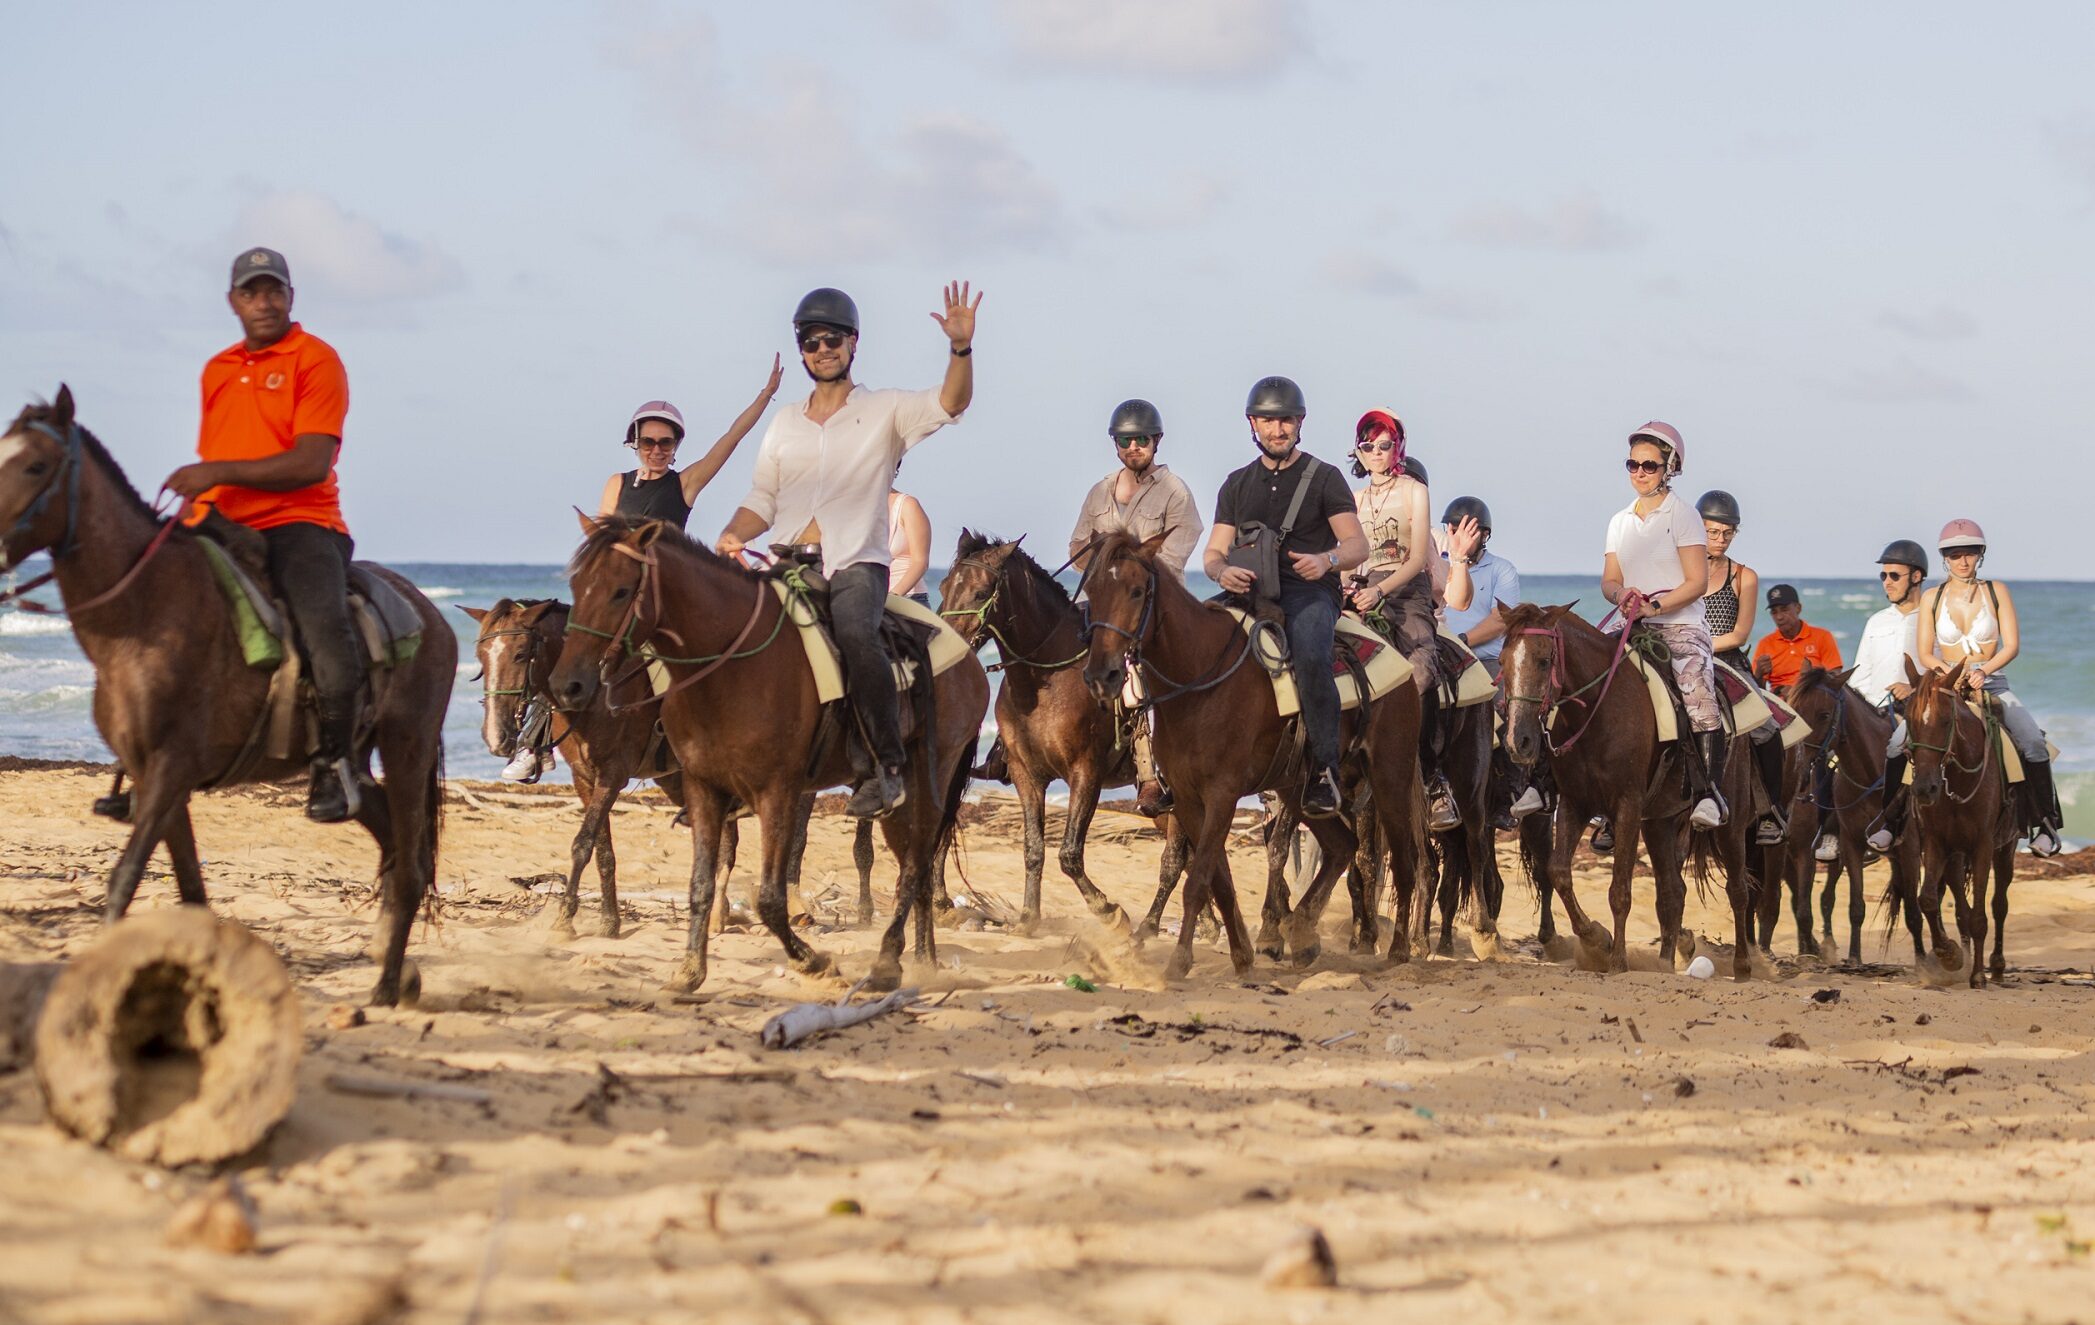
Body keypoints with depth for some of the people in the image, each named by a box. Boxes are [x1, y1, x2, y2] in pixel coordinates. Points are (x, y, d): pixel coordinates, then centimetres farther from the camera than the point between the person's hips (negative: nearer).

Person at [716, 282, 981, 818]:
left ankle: (887, 768, -34)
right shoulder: (785, 423, 19)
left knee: (855, 632, -35)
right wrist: (732, 536, -4)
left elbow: (950, 402, -10)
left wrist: (961, 347, -28)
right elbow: (762, 500, 17)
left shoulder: (886, 411, 6)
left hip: (857, 564, -5)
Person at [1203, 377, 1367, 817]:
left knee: (1310, 657, -35)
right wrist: (1222, 571, -9)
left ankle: (1324, 768, -27)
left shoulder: (1324, 478, 8)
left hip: (1309, 590, -4)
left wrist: (1326, 560, -19)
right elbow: (1213, 554, 16)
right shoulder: (1237, 485, 19)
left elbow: (1358, 545, 3)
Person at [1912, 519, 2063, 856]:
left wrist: (1983, 671, -19)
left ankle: (2044, 823, -11)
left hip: (1992, 685, 0)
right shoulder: (1932, 598, 7)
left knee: (2033, 742, -25)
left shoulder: (1997, 591, 5)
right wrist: (1950, 672, -15)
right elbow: (1925, 653, 5)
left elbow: (2012, 645, -2)